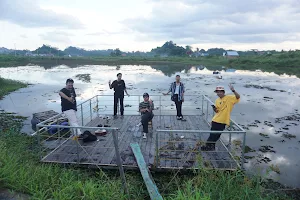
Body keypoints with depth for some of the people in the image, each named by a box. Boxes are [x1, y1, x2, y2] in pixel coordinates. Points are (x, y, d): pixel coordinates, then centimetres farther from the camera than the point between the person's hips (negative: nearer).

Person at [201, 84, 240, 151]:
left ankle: (210, 146, 17)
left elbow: (238, 97, -20)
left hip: (223, 121, -5)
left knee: (216, 135, 2)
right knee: (213, 134, 10)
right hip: (215, 120, 5)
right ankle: (211, 146, 26)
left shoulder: (229, 98, -5)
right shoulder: (217, 100, 10)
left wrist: (233, 90, -34)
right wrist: (214, 109, -9)